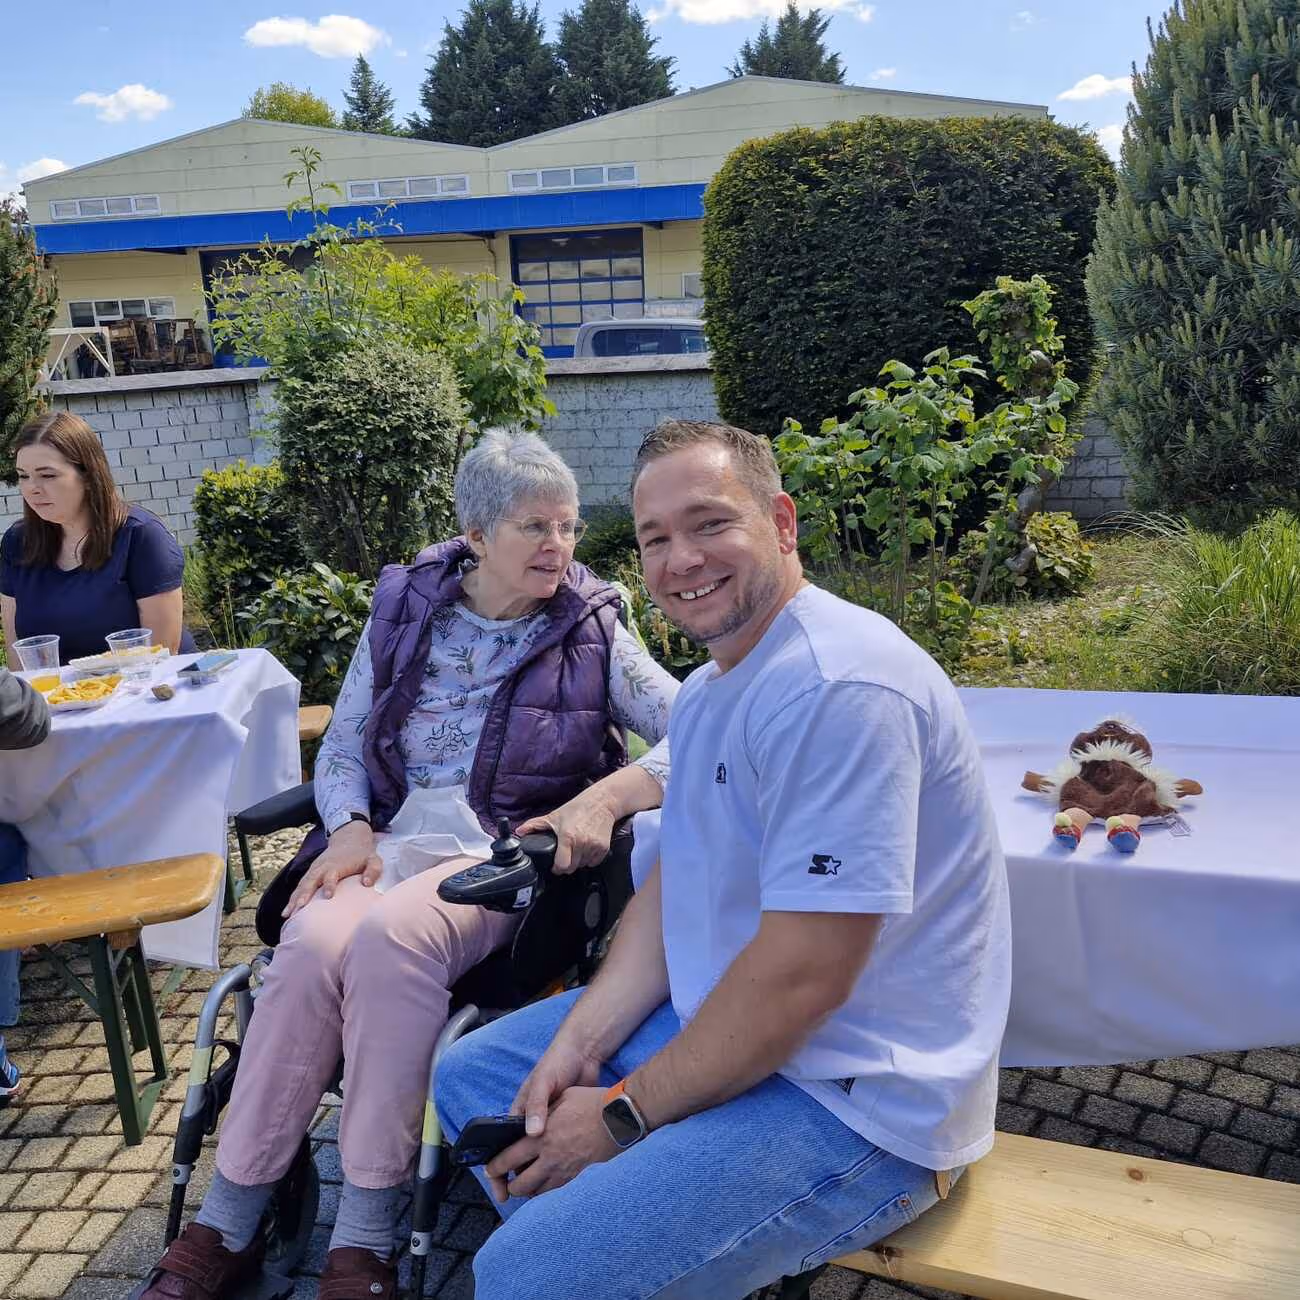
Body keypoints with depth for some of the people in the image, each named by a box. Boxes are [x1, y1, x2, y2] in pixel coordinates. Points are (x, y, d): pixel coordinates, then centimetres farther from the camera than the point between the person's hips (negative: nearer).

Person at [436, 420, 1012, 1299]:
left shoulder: (836, 686, -25)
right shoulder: (709, 688, 10)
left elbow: (801, 978, -27)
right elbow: (674, 890, 11)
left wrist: (623, 1114, -15)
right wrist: (578, 1045, -4)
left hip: (853, 1103, -10)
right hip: (720, 1027, 10)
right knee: (471, 1075, 15)